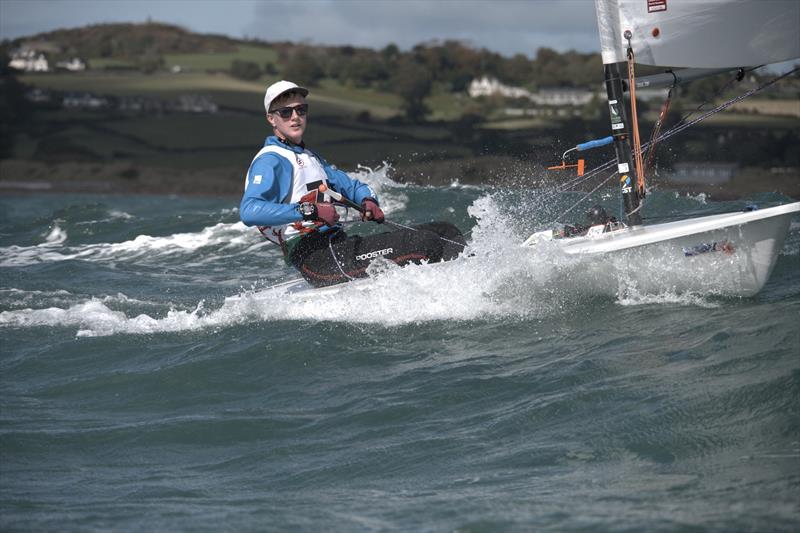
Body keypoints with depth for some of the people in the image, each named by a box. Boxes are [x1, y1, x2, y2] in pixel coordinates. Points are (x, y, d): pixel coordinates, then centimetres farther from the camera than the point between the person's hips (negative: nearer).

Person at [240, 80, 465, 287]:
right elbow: (249, 211, -21)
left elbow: (350, 185, 28)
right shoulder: (269, 161, -5)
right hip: (316, 258, -9)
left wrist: (369, 200, 3)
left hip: (340, 244, 9)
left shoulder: (310, 158, 27)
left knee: (444, 233, 0)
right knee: (424, 242, -23)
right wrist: (309, 211, -27)